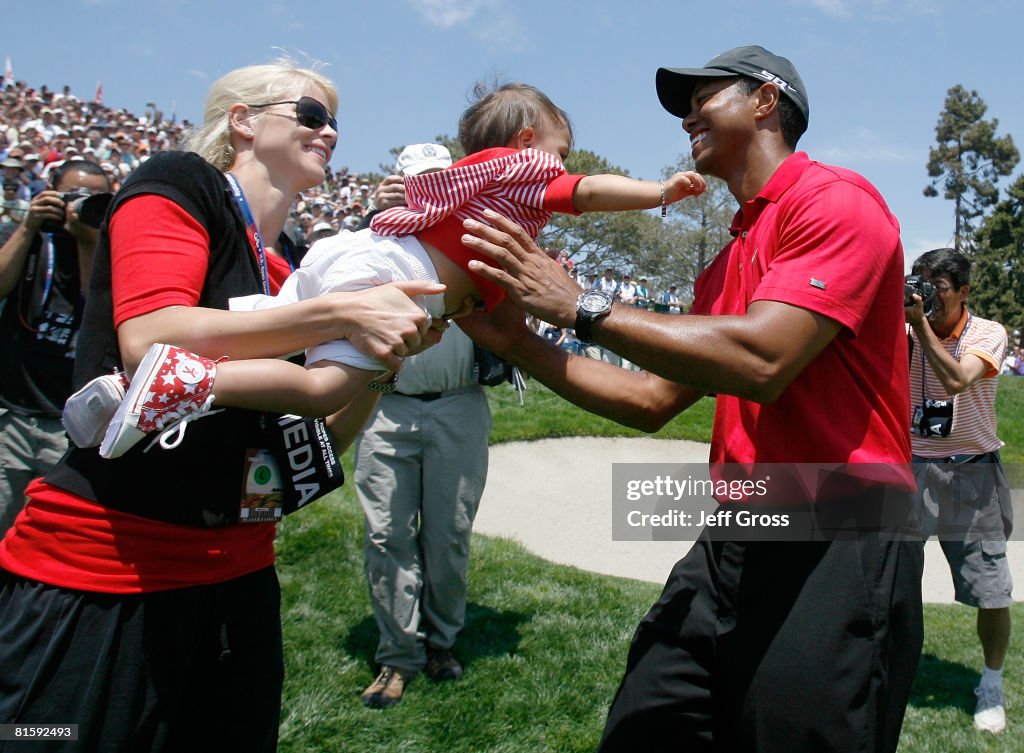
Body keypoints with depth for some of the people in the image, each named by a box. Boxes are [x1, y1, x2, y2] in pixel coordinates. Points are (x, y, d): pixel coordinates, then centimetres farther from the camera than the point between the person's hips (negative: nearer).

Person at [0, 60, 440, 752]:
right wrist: (343, 314, -25)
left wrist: (385, 357, -5)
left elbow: (313, 446, 9)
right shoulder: (177, 185, -5)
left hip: (237, 578, 7)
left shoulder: (293, 274, 11)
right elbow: (148, 342, -23)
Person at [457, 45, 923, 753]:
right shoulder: (728, 261, 18)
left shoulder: (837, 199, -9)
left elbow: (760, 362, -25)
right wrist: (518, 344, 5)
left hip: (838, 544, -8)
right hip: (733, 543, 8)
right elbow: (653, 400, 13)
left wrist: (581, 305, -18)